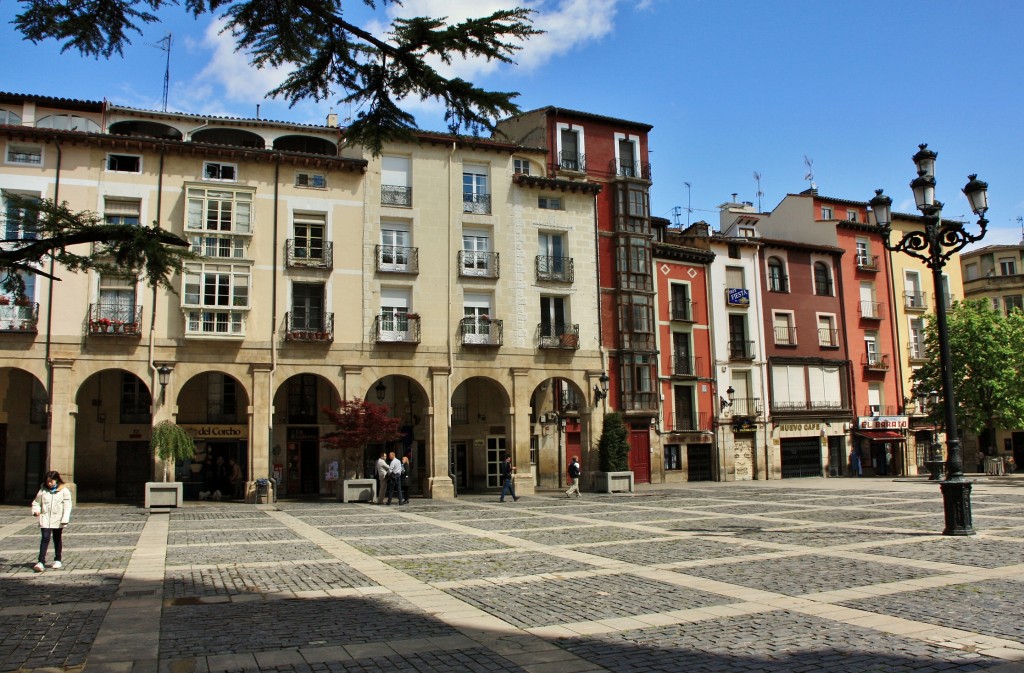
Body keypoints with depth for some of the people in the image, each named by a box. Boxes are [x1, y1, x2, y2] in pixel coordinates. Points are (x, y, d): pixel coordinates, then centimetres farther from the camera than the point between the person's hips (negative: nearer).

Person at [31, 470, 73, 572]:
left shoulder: (64, 491, -3)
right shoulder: (43, 490, 3)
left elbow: (67, 506, -5)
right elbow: (36, 502, 12)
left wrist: (65, 519, -13)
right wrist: (36, 510, -9)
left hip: (58, 520, 0)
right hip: (45, 520, 1)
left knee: (57, 540, 12)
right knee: (45, 539, -12)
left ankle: (58, 560, 25)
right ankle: (41, 562, -13)